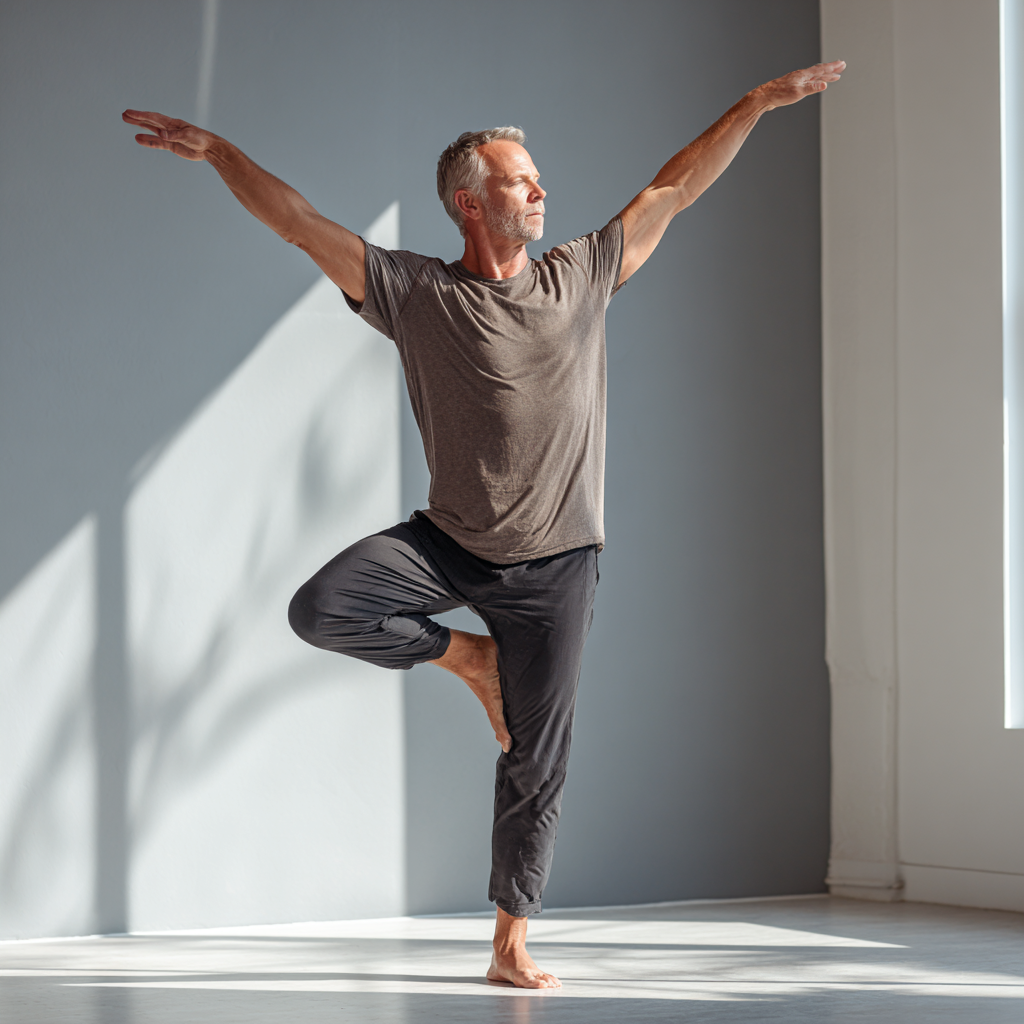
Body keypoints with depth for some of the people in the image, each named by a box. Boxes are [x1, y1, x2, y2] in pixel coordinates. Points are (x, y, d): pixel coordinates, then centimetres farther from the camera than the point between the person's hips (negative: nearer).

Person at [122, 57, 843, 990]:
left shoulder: (581, 278, 3)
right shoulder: (416, 295, -4)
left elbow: (674, 190, 7)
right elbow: (300, 223, -4)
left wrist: (760, 102, 7)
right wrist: (216, 150, -9)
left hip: (555, 563, 1)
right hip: (450, 545, 0)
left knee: (536, 766, 2)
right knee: (321, 608, -23)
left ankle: (512, 947, 14)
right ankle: (468, 656, 2)